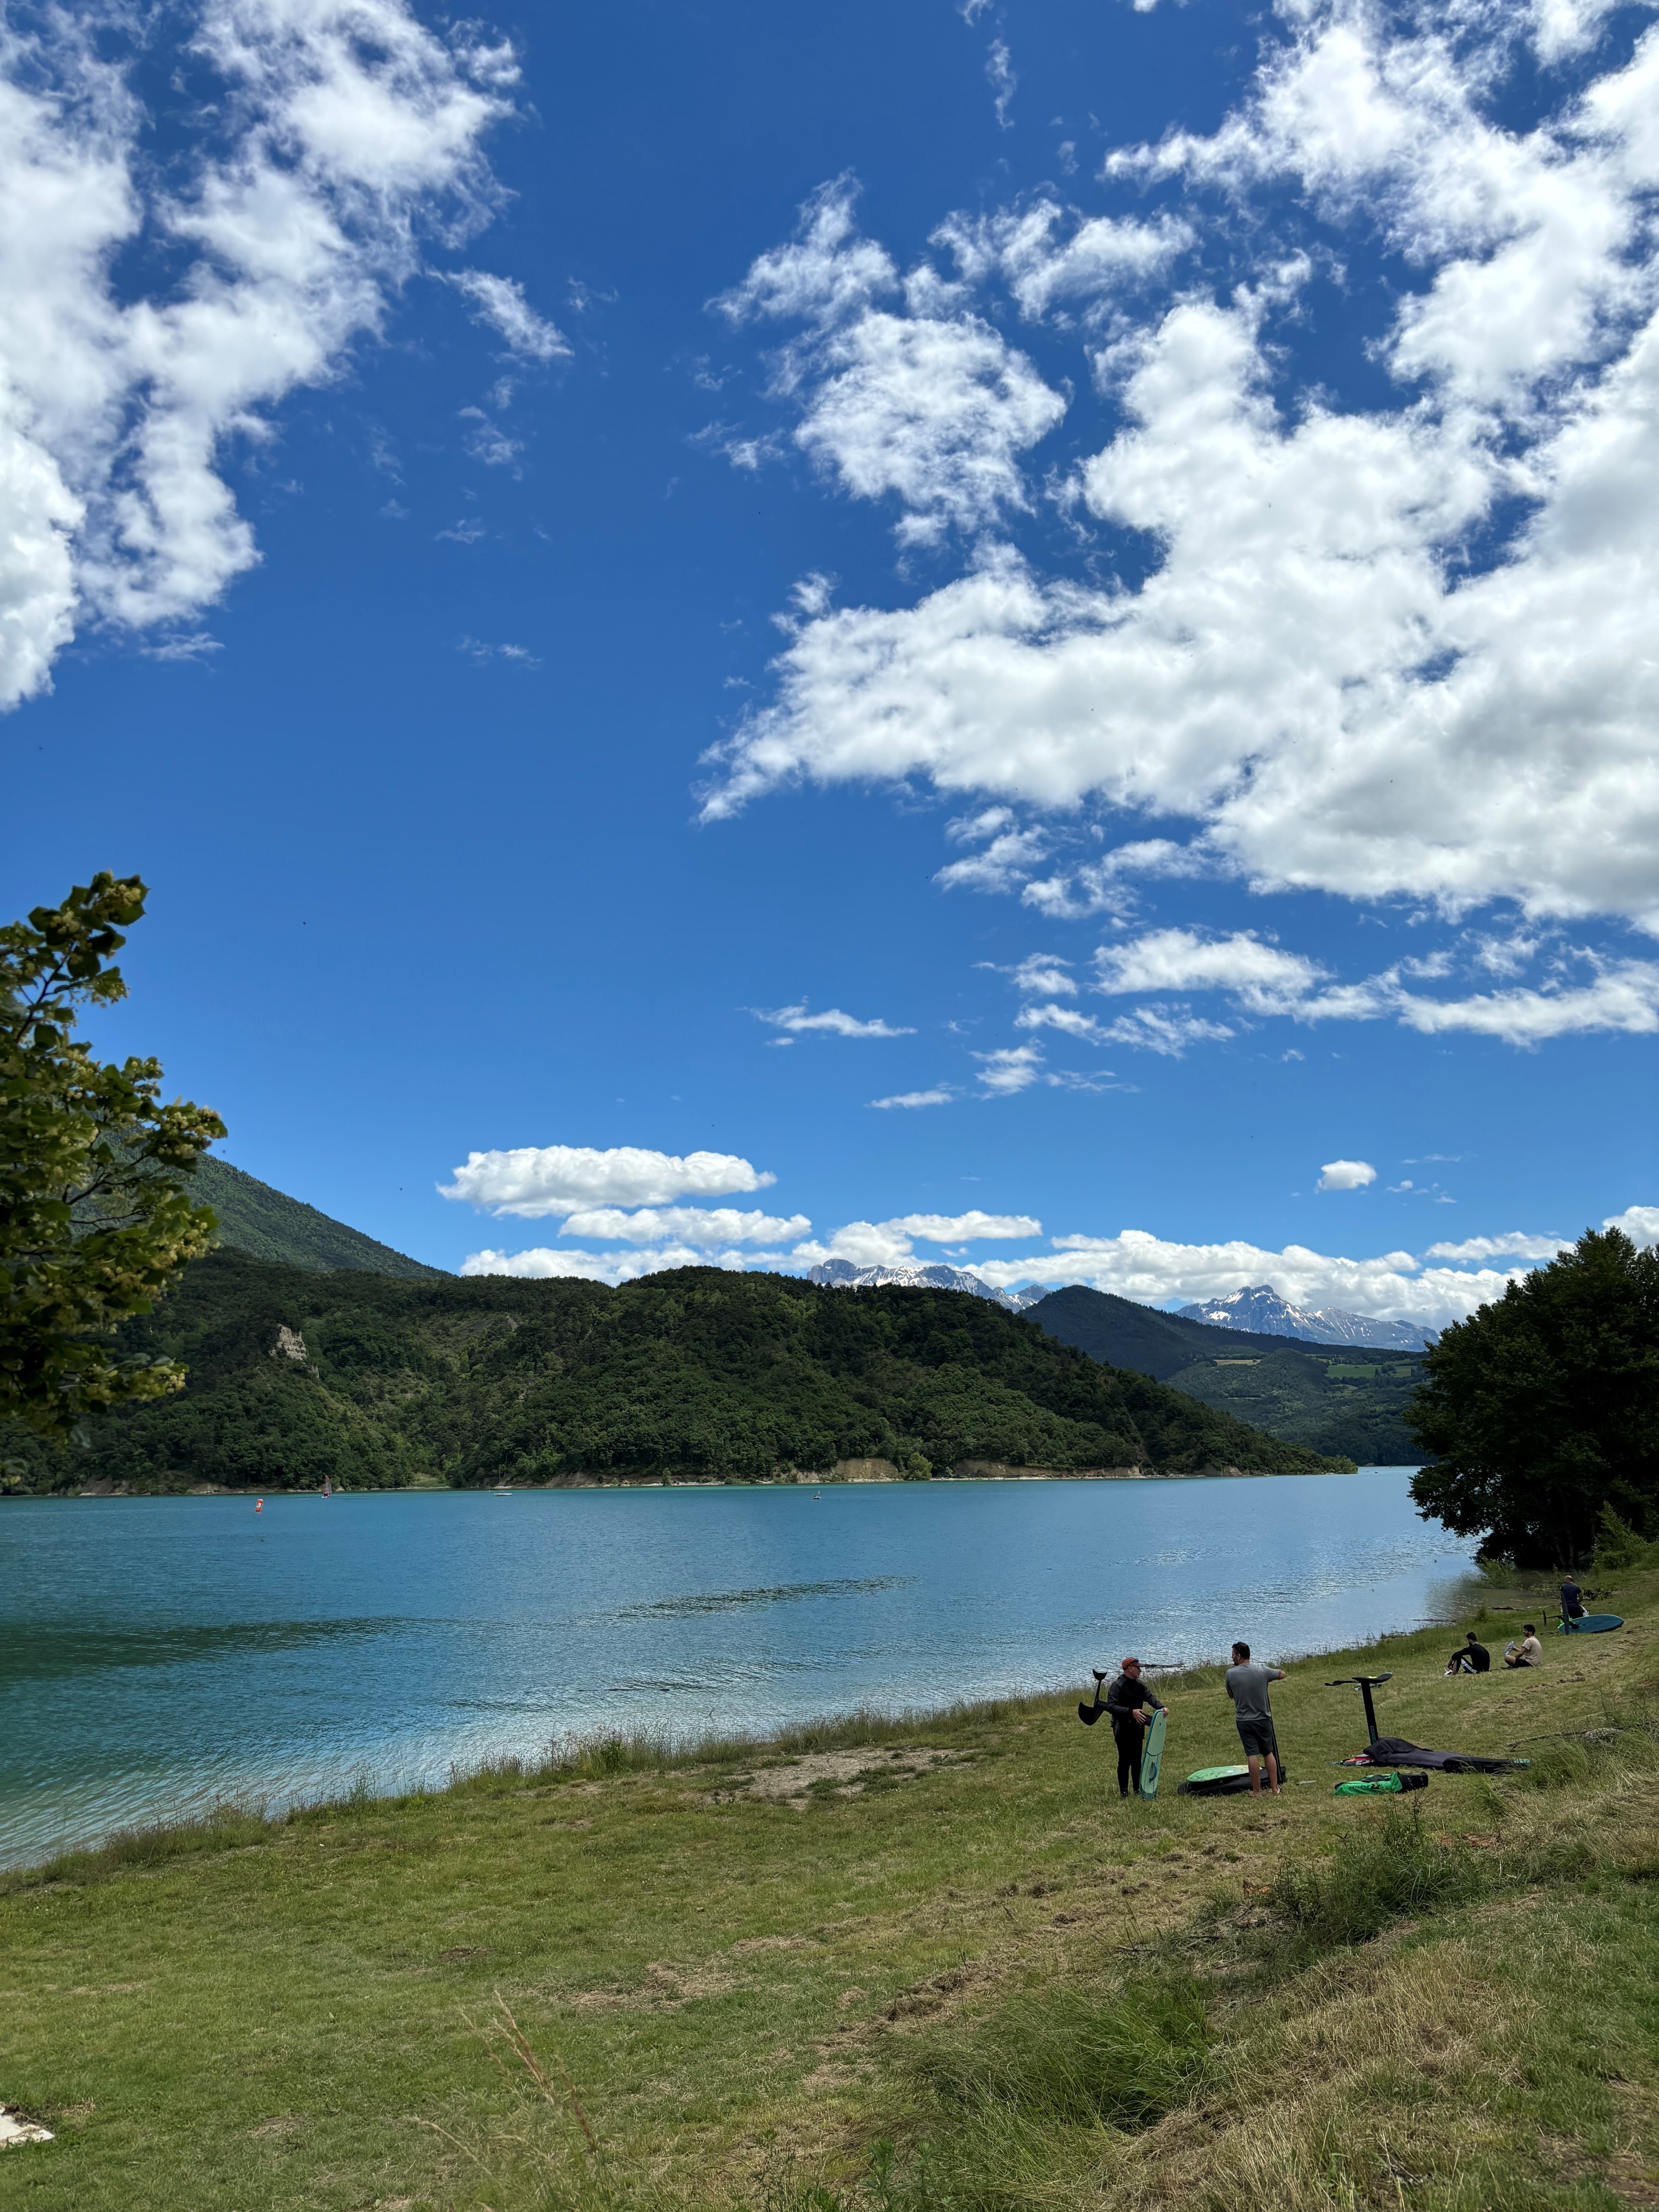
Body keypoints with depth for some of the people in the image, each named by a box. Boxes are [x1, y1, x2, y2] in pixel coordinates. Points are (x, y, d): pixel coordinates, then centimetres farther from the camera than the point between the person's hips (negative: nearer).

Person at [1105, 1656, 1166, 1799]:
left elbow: (1150, 1697, 1)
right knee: (1125, 1761, -2)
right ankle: (1123, 1792, 6)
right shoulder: (1117, 1685, -14)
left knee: (1137, 1761, 13)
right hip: (1123, 1729, -7)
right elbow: (1111, 1707, -23)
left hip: (1138, 1728, 7)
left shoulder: (1139, 1685, 11)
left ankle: (1138, 1790, 21)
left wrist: (1161, 1707, -20)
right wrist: (1131, 1712, -32)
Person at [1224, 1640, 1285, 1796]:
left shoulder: (1231, 1673, -11)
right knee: (1269, 1753, 15)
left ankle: (1257, 1791, 7)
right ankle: (1275, 1788, 22)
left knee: (1252, 1755, 2)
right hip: (1263, 1719, 1)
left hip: (1244, 1721, -1)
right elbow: (1282, 1675, 11)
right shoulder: (1262, 1671, -9)